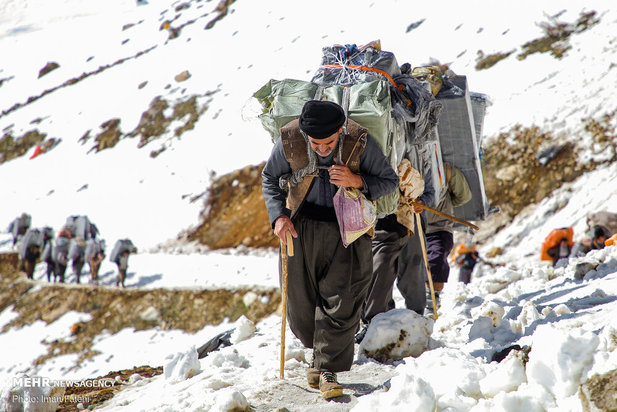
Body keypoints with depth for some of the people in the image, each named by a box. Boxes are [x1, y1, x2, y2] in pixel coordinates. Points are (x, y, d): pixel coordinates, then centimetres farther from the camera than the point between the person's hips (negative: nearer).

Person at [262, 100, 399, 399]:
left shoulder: (359, 141, -15)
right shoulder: (289, 141, -12)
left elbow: (390, 181, -4)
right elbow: (270, 178, 7)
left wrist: (357, 181, -22)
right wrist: (278, 215, -7)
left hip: (346, 228, -2)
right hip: (302, 228, 2)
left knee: (341, 301, -9)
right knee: (301, 303, 7)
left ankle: (328, 369, 1)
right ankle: (319, 351, 34)